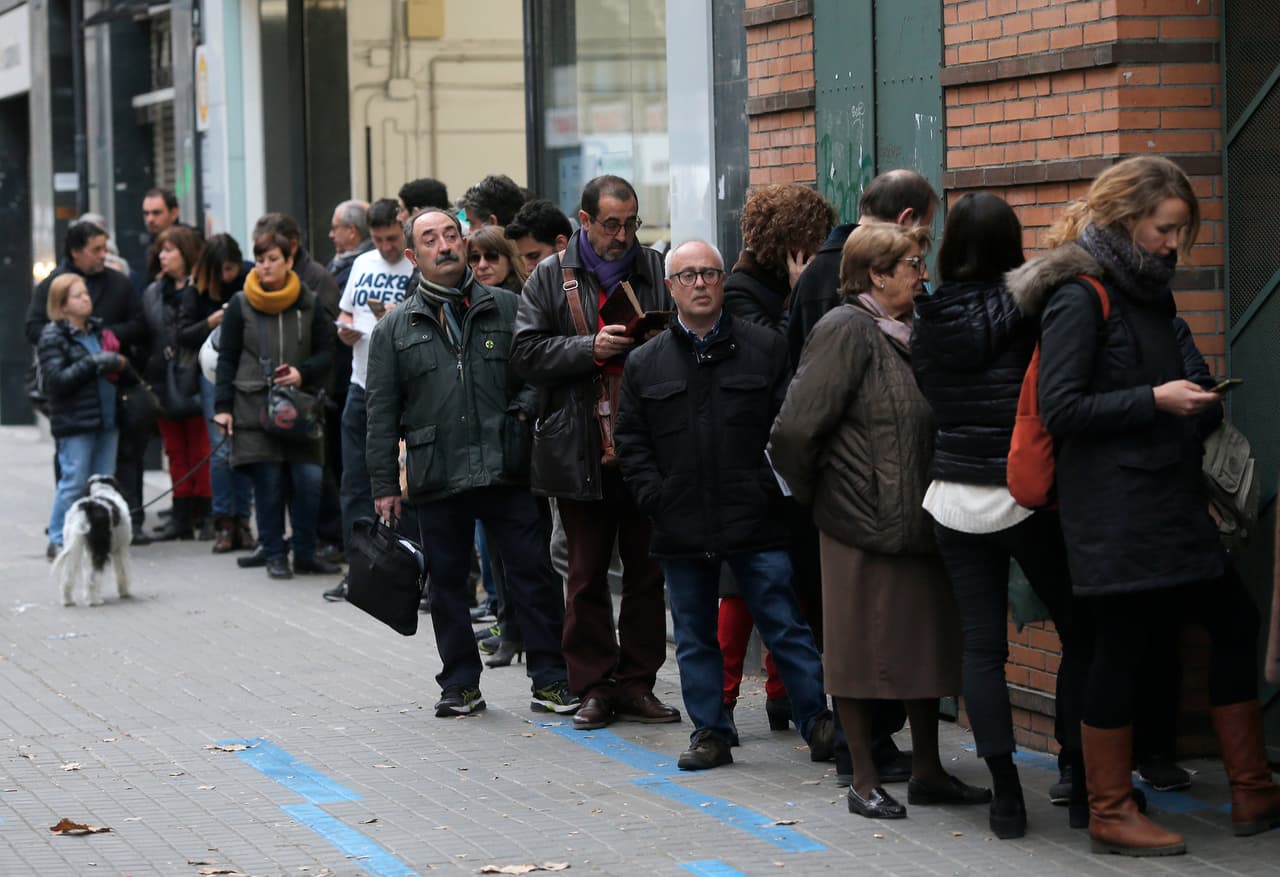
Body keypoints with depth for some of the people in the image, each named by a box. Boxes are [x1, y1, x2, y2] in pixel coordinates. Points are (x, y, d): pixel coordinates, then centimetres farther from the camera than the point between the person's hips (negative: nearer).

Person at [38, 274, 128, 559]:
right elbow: (56, 379, -15)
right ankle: (58, 542, 2)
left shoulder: (98, 330, 14)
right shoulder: (53, 336, -6)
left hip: (105, 417, 7)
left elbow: (114, 359, 31)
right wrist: (94, 363, -18)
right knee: (74, 482, -6)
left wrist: (116, 363, 9)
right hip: (74, 421, -7)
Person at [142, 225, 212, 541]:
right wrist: (146, 379, 8)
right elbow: (144, 337, 15)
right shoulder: (153, 293, 13)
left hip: (197, 384, -6)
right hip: (165, 386, 6)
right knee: (176, 453, 10)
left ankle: (206, 516, 5)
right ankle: (182, 518, 15)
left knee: (201, 453, -1)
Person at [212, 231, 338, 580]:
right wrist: (223, 406, -1)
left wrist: (303, 373, -11)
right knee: (268, 483, -3)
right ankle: (275, 555, 8)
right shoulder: (240, 304, 4)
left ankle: (305, 555, 7)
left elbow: (326, 351, 8)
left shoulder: (309, 303, 6)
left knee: (309, 480, -6)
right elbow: (227, 358, 6)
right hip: (254, 404, -1)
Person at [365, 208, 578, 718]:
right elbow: (382, 412, 8)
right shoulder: (395, 329, 9)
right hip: (436, 479, 1)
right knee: (447, 582, 7)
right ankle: (460, 685, 18)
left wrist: (526, 407, -7)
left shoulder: (507, 308, 8)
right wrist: (384, 485, 4)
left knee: (534, 574, -1)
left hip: (508, 470, -1)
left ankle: (550, 681, 7)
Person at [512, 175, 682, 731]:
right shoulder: (551, 277, 4)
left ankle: (637, 683, 14)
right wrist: (591, 347, -17)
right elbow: (527, 352, -3)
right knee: (587, 572, 4)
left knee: (647, 570, 5)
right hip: (580, 450, -2)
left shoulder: (657, 271, 8)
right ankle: (595, 686, 11)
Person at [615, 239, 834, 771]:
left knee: (786, 627, 0)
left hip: (756, 525, -2)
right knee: (694, 637, 9)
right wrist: (655, 498, -2)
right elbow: (631, 442, 9)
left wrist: (773, 486, -9)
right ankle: (711, 732, 19)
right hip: (681, 528, 2)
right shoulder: (645, 364, 8)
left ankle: (817, 722, 8)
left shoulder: (766, 350, 4)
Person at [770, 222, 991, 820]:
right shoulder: (846, 331, -13)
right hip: (862, 523, -8)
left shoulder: (911, 332, 12)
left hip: (918, 519, 8)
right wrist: (817, 495, -5)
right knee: (862, 652, 3)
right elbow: (795, 431, -18)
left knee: (927, 643, 12)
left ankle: (927, 772, 23)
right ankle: (864, 782, 12)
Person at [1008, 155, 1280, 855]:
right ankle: (1110, 814, 7)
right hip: (1112, 512, -9)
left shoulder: (1147, 293, 16)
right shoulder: (1078, 297, -11)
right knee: (1121, 646, -4)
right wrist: (1155, 400, -20)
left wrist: (1202, 399, 9)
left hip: (1169, 502, 9)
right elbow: (1059, 408, -17)